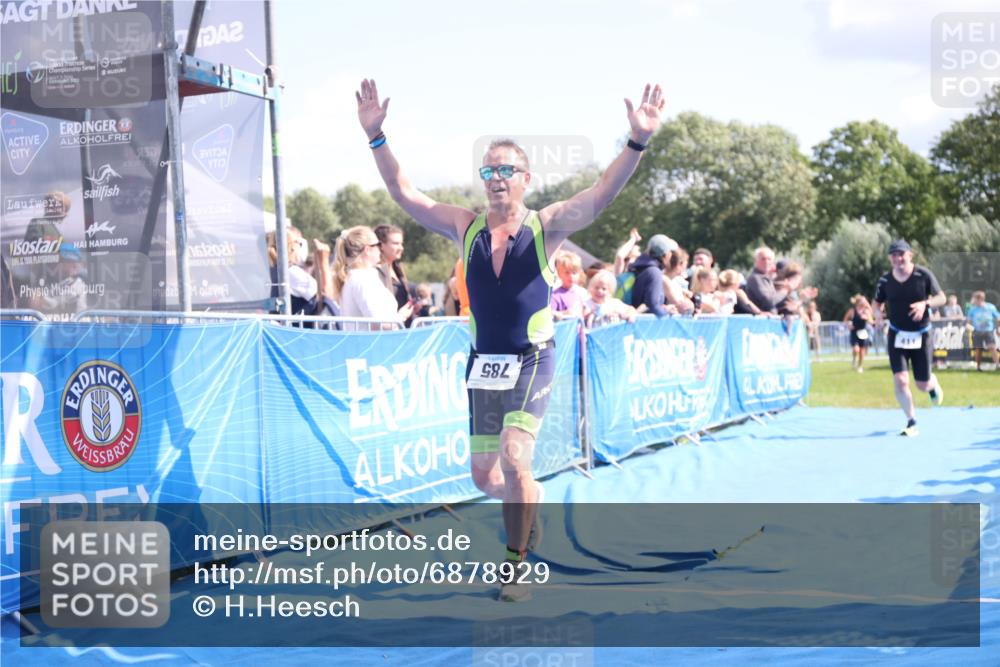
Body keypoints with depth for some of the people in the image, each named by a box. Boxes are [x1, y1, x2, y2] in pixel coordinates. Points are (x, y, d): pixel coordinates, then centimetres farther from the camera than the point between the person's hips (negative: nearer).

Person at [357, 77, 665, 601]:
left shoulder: (546, 226, -6)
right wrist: (375, 136, -9)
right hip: (483, 362, 4)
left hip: (531, 362, -4)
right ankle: (529, 503, 44)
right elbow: (403, 193, 0)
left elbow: (600, 195, -20)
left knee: (514, 458, -20)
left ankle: (515, 567, -3)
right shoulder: (465, 227, 2)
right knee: (484, 475, 10)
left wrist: (637, 142, -34)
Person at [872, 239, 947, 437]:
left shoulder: (923, 275, -9)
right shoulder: (885, 280, -3)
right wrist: (877, 312, -15)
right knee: (900, 380, -13)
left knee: (923, 385, 5)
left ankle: (933, 384, 44)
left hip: (921, 336, -1)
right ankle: (912, 423, -1)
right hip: (897, 336, 1)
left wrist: (925, 304, -22)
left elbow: (941, 298, -3)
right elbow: (877, 303, 8)